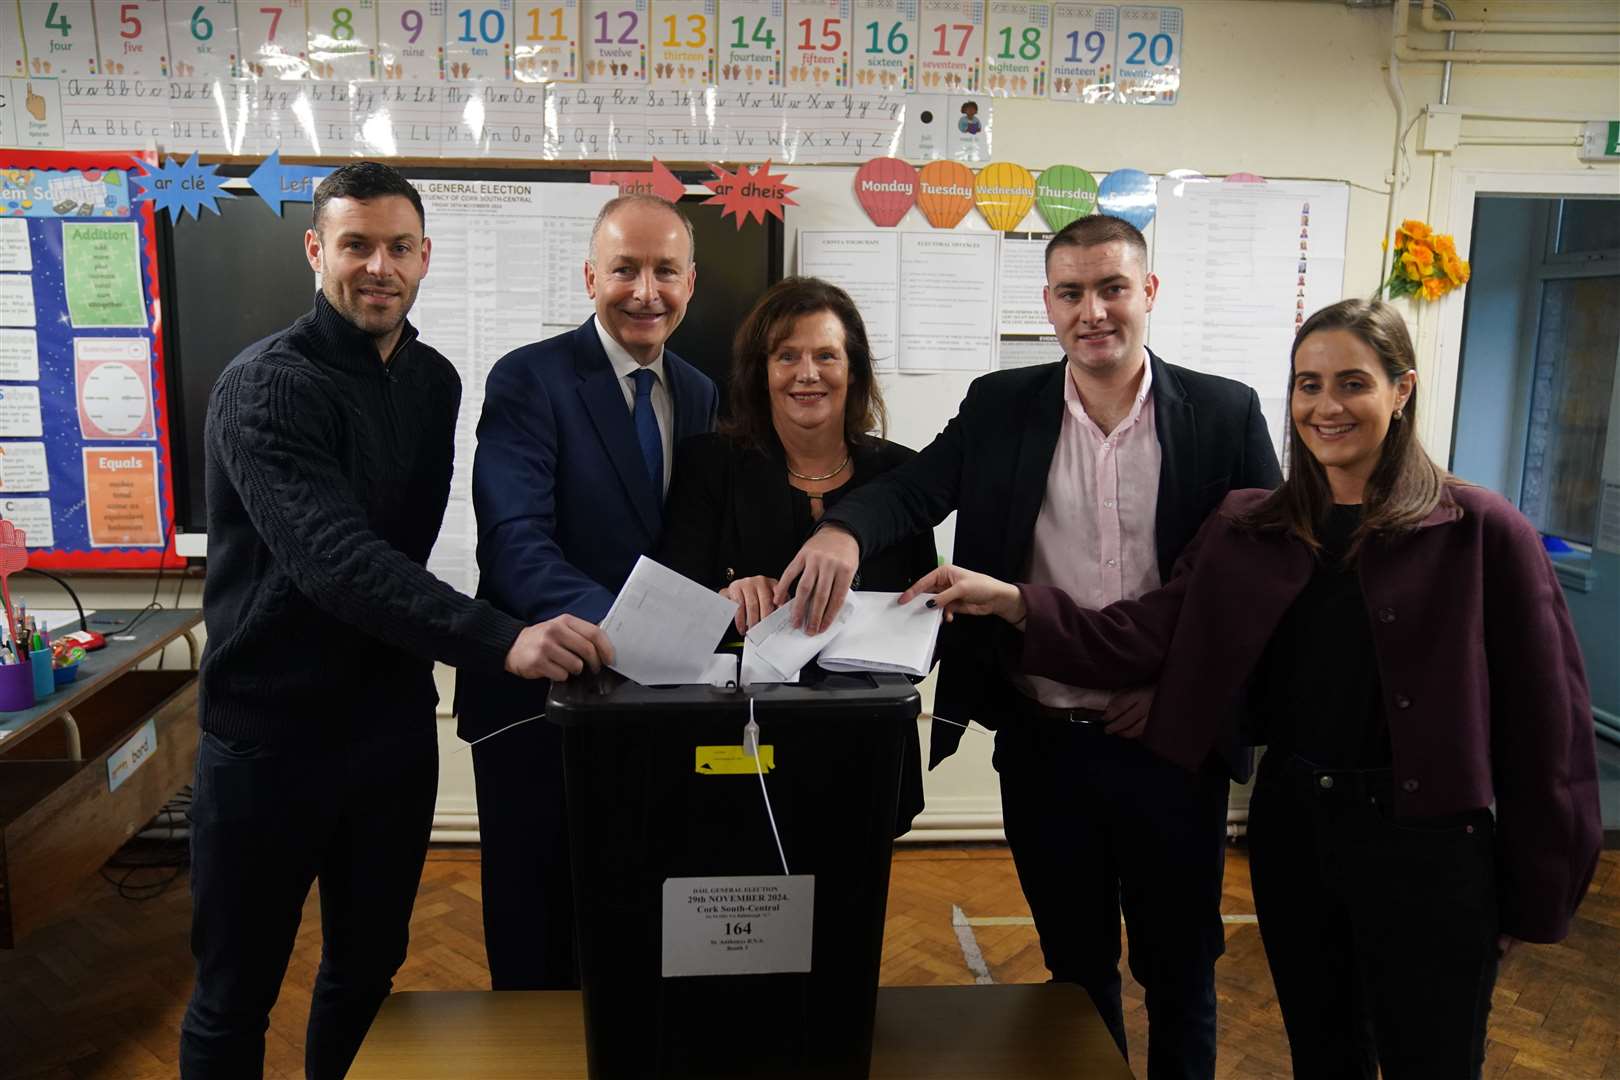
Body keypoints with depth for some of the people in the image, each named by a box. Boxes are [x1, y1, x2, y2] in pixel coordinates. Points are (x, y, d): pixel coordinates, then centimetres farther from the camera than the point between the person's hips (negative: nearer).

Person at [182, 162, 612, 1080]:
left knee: (370, 969, 18)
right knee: (236, 996, 10)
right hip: (272, 729, -5)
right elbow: (337, 559, -30)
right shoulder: (269, 385, -16)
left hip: (395, 719, 6)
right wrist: (500, 641, -41)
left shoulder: (436, 380, 5)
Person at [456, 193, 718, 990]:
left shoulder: (699, 394, 7)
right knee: (535, 921, 12)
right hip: (536, 695, -5)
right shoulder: (528, 379, -13)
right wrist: (609, 620, -42)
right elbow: (515, 541, -25)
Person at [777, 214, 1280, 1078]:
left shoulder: (1224, 413, -3)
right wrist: (843, 528, -33)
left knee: (1179, 968, 17)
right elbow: (913, 488, -11)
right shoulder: (1001, 406, 0)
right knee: (1074, 966, 20)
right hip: (1043, 746, 1)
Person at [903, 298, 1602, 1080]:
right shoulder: (1248, 531, 2)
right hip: (1292, 823, 4)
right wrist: (1010, 601, -20)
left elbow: (1545, 718, -7)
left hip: (1424, 839, -3)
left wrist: (1533, 895, -4)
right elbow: (1143, 638, -6)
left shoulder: (1480, 532, -9)